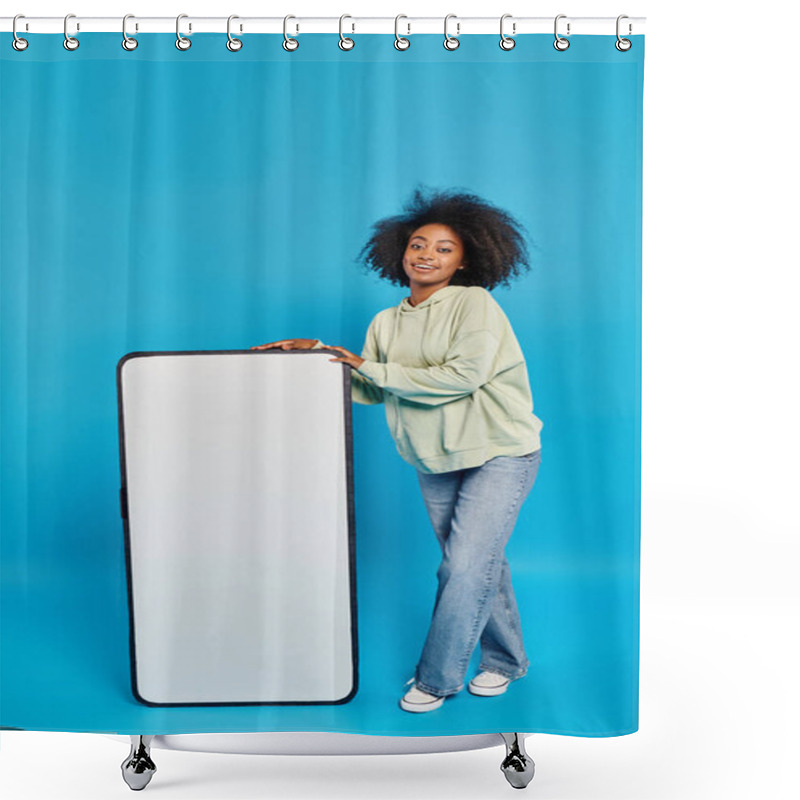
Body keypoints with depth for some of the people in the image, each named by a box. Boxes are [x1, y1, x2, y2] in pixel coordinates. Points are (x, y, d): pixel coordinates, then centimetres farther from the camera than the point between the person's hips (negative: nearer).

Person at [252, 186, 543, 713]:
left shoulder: (474, 303, -12)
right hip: (435, 461, 6)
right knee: (478, 562, 14)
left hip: (499, 453, -6)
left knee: (467, 566, -9)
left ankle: (437, 678, 5)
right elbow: (367, 390, 5)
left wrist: (372, 368, -18)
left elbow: (463, 376, -23)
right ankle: (506, 660, 32)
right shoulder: (386, 323, 6)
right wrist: (319, 352, -6)